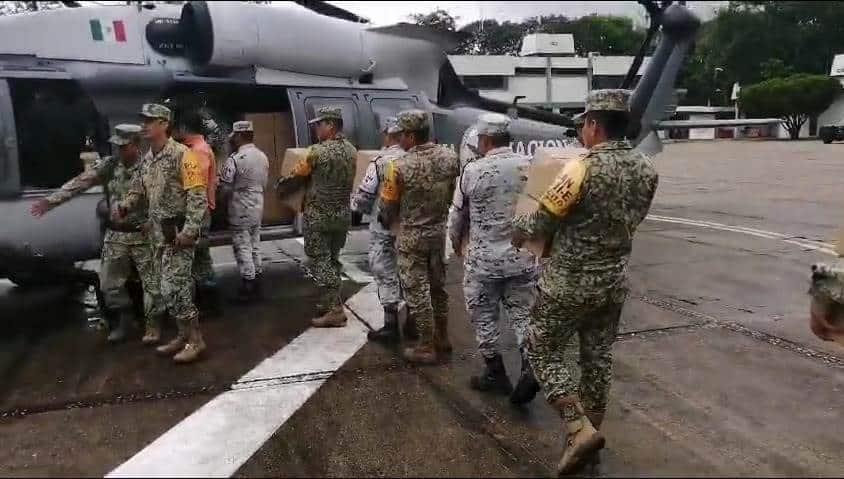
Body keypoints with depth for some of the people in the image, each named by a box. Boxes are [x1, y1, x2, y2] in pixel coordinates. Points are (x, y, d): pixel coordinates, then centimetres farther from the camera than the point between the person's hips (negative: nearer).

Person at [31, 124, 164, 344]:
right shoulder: (109, 165, 2)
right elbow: (80, 182, -1)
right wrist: (51, 200, -7)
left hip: (143, 236, -5)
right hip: (115, 235, 5)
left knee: (151, 282, 1)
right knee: (109, 282, 12)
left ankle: (153, 324, 17)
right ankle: (125, 318, 31)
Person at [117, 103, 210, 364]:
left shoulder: (182, 155, -15)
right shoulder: (148, 157, 11)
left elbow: (198, 196, -20)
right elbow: (141, 185, 24)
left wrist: (189, 231, -25)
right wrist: (126, 204, 4)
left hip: (178, 231, -8)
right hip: (159, 231, 9)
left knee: (173, 287, -10)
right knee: (170, 287, 13)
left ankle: (195, 339, 2)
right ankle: (183, 335, 25)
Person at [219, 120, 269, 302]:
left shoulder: (235, 159, -18)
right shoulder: (263, 156, 3)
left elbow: (225, 187, -14)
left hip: (240, 210, -7)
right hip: (258, 206, 7)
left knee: (242, 247, 1)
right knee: (255, 245, 15)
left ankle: (248, 286, 5)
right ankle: (256, 283, 23)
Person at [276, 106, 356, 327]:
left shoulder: (318, 151, -16)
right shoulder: (352, 151, 4)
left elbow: (296, 176, -4)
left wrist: (280, 187, 14)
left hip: (319, 216, -7)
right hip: (343, 215, 7)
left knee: (319, 262, 0)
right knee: (333, 259, 18)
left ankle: (334, 311, -3)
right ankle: (330, 303, 26)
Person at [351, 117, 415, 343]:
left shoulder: (380, 161, -14)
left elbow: (365, 195, -12)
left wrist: (356, 205, 9)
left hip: (384, 228, -5)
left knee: (386, 274, 5)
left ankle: (390, 326, 10)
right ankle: (412, 324, 24)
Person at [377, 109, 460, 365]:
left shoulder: (400, 166, -21)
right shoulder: (449, 157, -7)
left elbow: (387, 205, -9)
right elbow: (456, 194, 3)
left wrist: (386, 222, 13)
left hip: (412, 236, -6)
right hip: (439, 231, 6)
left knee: (417, 291, 6)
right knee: (438, 285, 20)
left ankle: (427, 348, 14)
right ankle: (442, 339, 32)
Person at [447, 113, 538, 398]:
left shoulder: (473, 171, -9)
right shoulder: (530, 166, -2)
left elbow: (457, 214, 2)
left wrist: (456, 244, 20)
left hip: (483, 259, -3)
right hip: (523, 257, 3)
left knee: (484, 317, 13)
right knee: (523, 313, 14)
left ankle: (496, 374, 23)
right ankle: (530, 369, -1)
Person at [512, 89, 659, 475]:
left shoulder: (582, 169, -21)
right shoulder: (646, 170, 0)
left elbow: (541, 222, -14)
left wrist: (518, 229, 7)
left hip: (569, 282, -6)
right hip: (614, 282, 7)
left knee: (543, 349, 8)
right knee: (598, 358, 17)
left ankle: (580, 429, -2)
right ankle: (590, 431, 28)